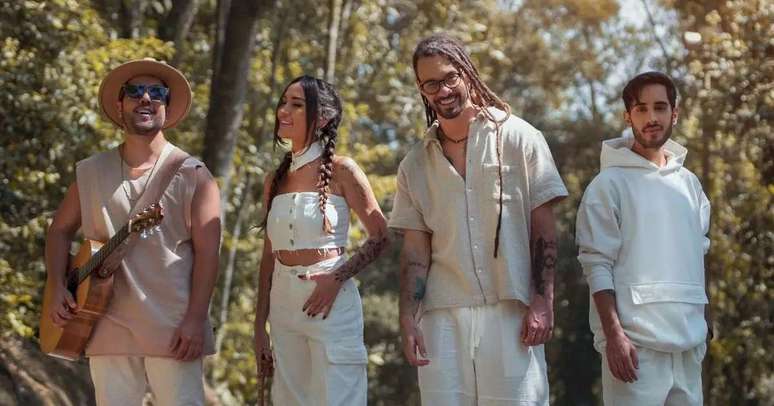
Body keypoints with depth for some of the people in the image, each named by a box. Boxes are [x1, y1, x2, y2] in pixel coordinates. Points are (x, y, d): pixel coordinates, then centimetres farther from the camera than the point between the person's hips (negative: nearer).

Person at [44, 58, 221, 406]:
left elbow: (207, 252, -5)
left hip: (172, 328, -3)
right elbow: (60, 229, 19)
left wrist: (195, 320, -13)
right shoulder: (90, 172, 11)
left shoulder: (193, 175, 0)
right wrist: (58, 288, 4)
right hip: (108, 326, 3)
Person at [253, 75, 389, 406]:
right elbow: (269, 256, 13)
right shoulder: (275, 180, 10)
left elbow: (380, 236, -3)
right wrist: (259, 328, 10)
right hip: (283, 302, 5)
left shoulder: (341, 171, -4)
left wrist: (336, 278, -16)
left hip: (331, 303, -5)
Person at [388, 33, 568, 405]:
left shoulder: (518, 138, 2)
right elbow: (415, 249, 10)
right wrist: (408, 318, -1)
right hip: (443, 317, 3)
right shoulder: (415, 165, 12)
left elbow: (543, 229, 0)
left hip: (510, 310, -3)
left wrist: (543, 301, -9)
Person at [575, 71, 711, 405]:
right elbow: (597, 265, -8)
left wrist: (699, 325, 15)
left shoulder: (689, 183, 14)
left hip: (689, 340, 6)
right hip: (636, 338, -6)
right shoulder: (609, 183, -4)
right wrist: (614, 333, -16)